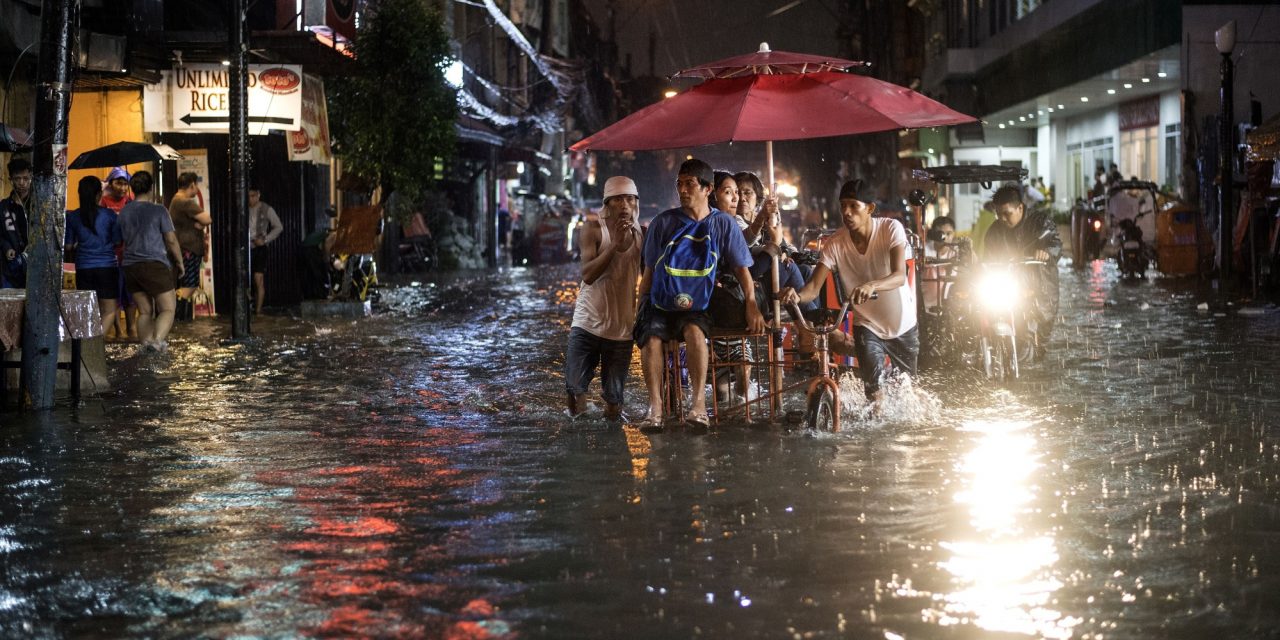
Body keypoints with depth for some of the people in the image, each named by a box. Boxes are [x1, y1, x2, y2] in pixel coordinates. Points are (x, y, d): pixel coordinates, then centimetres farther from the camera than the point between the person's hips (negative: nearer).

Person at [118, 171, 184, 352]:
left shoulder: (124, 212, 9)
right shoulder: (158, 211, -5)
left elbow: (123, 240, 18)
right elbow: (171, 240, -4)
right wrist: (180, 262, 7)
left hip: (130, 267, 5)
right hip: (155, 265, -5)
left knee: (144, 312, 11)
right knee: (168, 309, -4)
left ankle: (145, 344, 3)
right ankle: (157, 340, -28)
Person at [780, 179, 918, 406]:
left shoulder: (891, 229, -22)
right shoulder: (835, 244, -18)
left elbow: (899, 276, -35)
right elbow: (814, 287, -23)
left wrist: (872, 286, -56)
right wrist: (797, 295, -48)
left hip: (903, 326, 0)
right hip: (867, 325, 0)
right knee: (873, 387, -20)